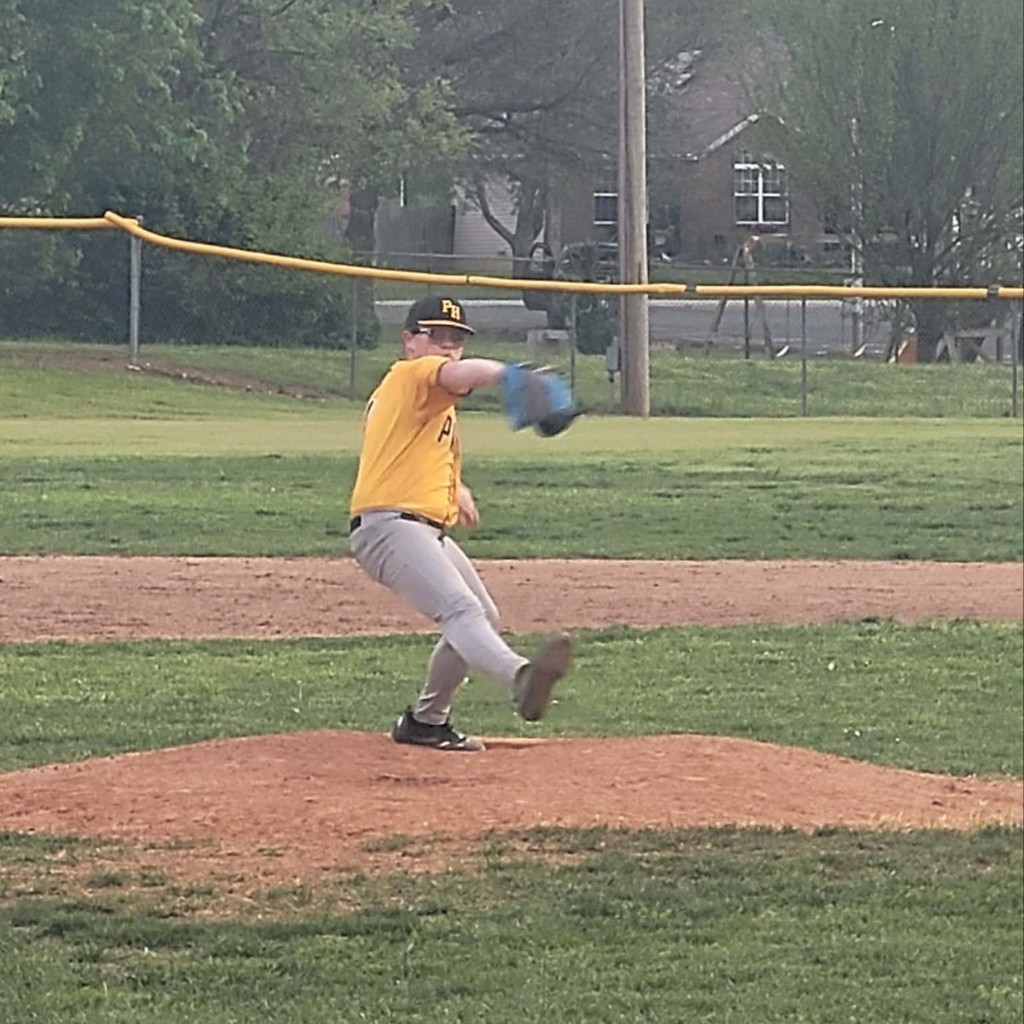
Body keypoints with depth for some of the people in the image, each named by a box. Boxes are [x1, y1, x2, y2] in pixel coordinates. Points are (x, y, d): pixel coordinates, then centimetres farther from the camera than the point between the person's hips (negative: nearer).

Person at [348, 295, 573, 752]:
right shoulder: (411, 375, -6)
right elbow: (461, 374, -29)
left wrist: (453, 486, 25)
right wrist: (510, 374, -50)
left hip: (431, 532, 11)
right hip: (390, 525, -11)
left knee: (484, 618, 22)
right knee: (461, 608, -33)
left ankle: (426, 721, 33)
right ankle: (521, 678, -58)